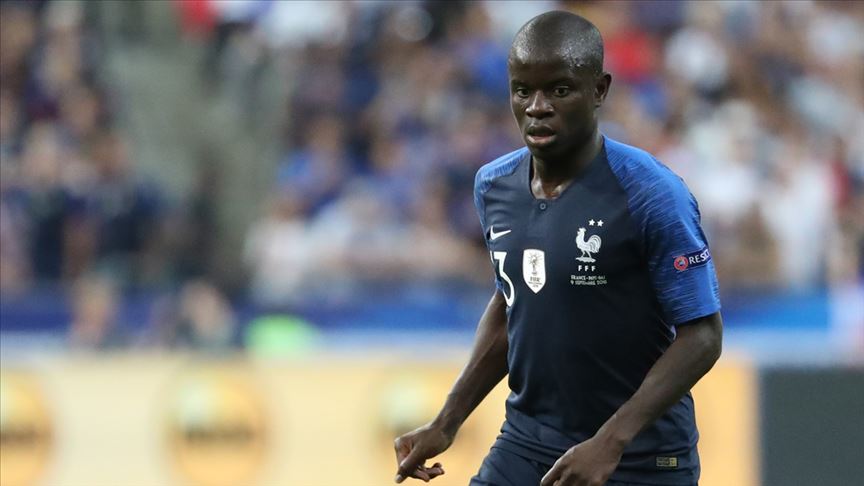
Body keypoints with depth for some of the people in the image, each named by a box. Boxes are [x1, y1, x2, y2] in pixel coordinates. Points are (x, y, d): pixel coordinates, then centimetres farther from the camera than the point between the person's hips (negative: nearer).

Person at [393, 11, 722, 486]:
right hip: (525, 446, 5)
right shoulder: (493, 186, 3)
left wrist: (611, 442, -25)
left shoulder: (651, 195, -17)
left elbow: (702, 335, -16)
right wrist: (447, 422, 11)